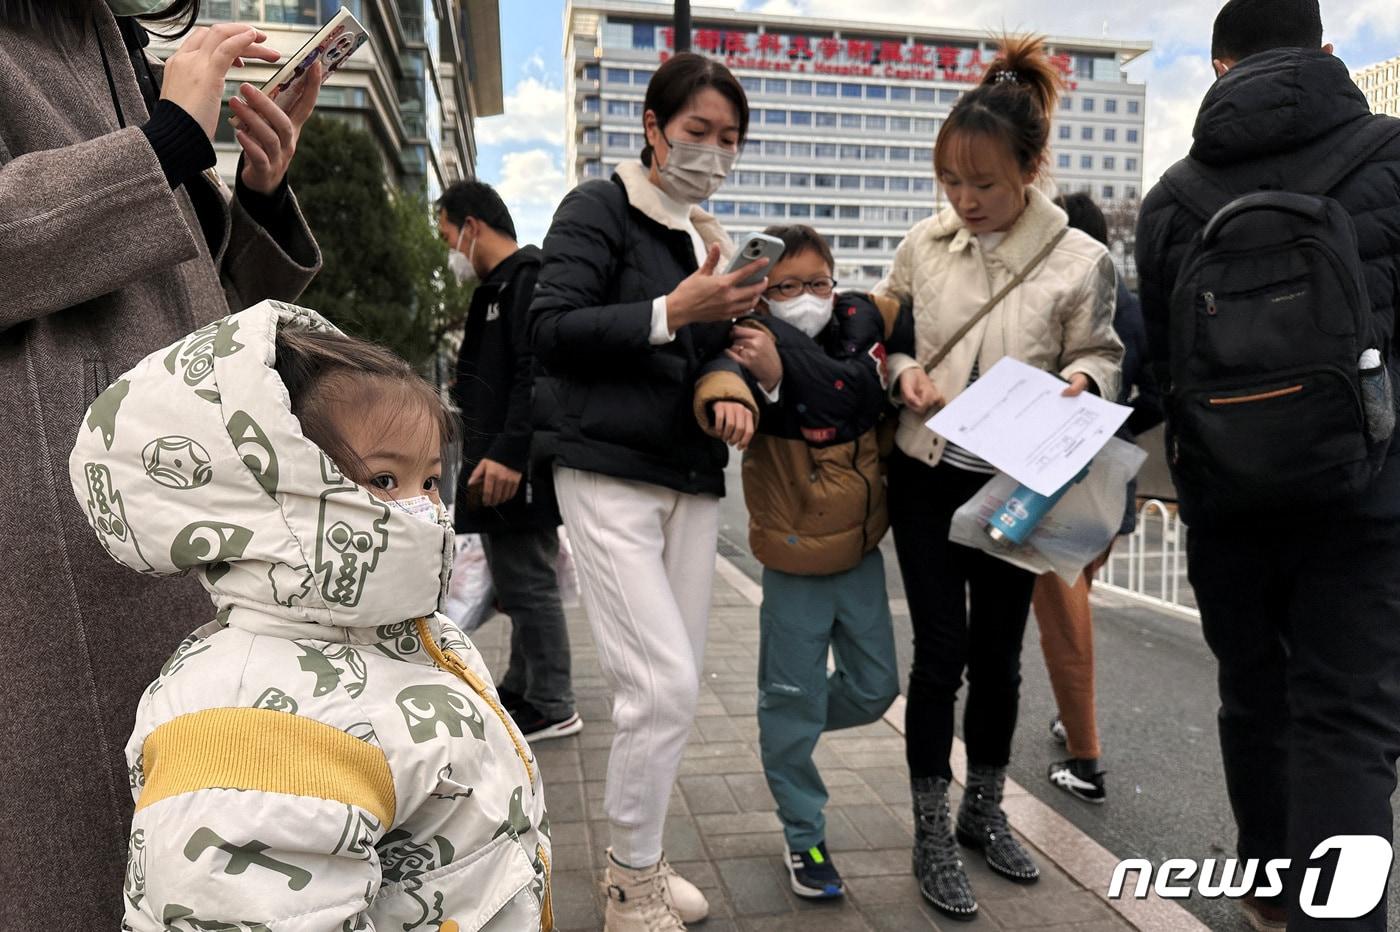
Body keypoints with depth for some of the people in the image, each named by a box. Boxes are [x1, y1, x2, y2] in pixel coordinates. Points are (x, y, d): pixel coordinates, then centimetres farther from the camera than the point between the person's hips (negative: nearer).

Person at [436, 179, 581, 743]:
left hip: (518, 473, -11)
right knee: (516, 583, 18)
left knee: (528, 583, -3)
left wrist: (509, 453, -28)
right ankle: (521, 690, 31)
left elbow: (537, 375, -24)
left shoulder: (530, 281, -12)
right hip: (497, 469, 11)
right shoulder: (499, 288, 20)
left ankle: (552, 707, 9)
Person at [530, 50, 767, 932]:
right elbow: (551, 331, -13)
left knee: (676, 686, 9)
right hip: (611, 479, -7)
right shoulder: (600, 208, -2)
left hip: (694, 483, 7)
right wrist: (669, 313, -20)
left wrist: (737, 324, 2)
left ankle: (639, 861, 27)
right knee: (663, 684, -12)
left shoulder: (714, 239, 18)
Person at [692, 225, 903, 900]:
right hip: (795, 559, -5)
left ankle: (787, 735, 44)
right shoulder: (757, 345, -15)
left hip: (861, 547, 5)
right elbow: (723, 374, -38)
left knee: (874, 688, 15)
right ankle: (804, 837, 26)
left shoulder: (861, 326, 0)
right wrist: (726, 396, -60)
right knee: (793, 697, 5)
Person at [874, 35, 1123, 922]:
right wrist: (903, 371, -10)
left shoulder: (1080, 259, -8)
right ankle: (932, 834, 18)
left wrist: (1082, 380, -22)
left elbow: (1101, 355, 1)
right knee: (942, 652, 2)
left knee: (999, 652, 12)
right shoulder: (924, 244, -2)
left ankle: (985, 811, 34)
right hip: (928, 476, 0)